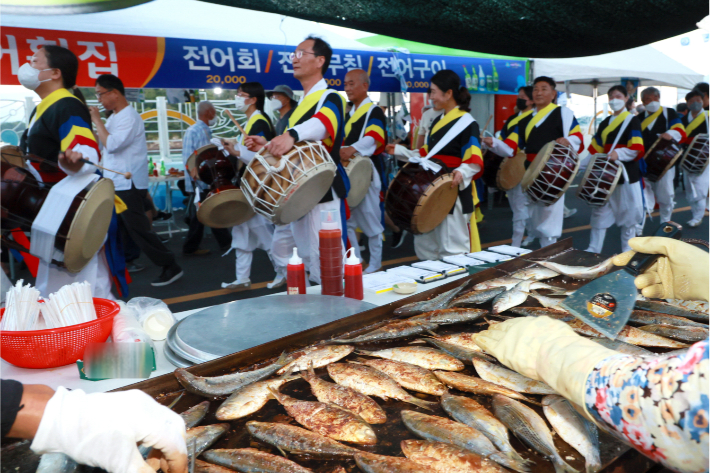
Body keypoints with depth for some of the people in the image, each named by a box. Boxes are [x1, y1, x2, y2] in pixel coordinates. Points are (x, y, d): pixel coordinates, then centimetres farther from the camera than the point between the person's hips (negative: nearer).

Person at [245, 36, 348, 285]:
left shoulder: (329, 98, -10)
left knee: (323, 267, -9)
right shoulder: (304, 102, 19)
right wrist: (268, 145, 11)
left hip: (322, 193, -10)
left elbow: (323, 123, -35)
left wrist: (291, 134, -55)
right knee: (282, 250, 16)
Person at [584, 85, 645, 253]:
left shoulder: (632, 121, -3)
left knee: (627, 213, 2)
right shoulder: (605, 123, 14)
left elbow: (637, 149, -14)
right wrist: (590, 163, 5)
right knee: (599, 211, 5)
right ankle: (593, 249, 11)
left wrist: (619, 153, -30)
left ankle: (627, 250, 13)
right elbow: (596, 148, 17)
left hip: (626, 174, -5)